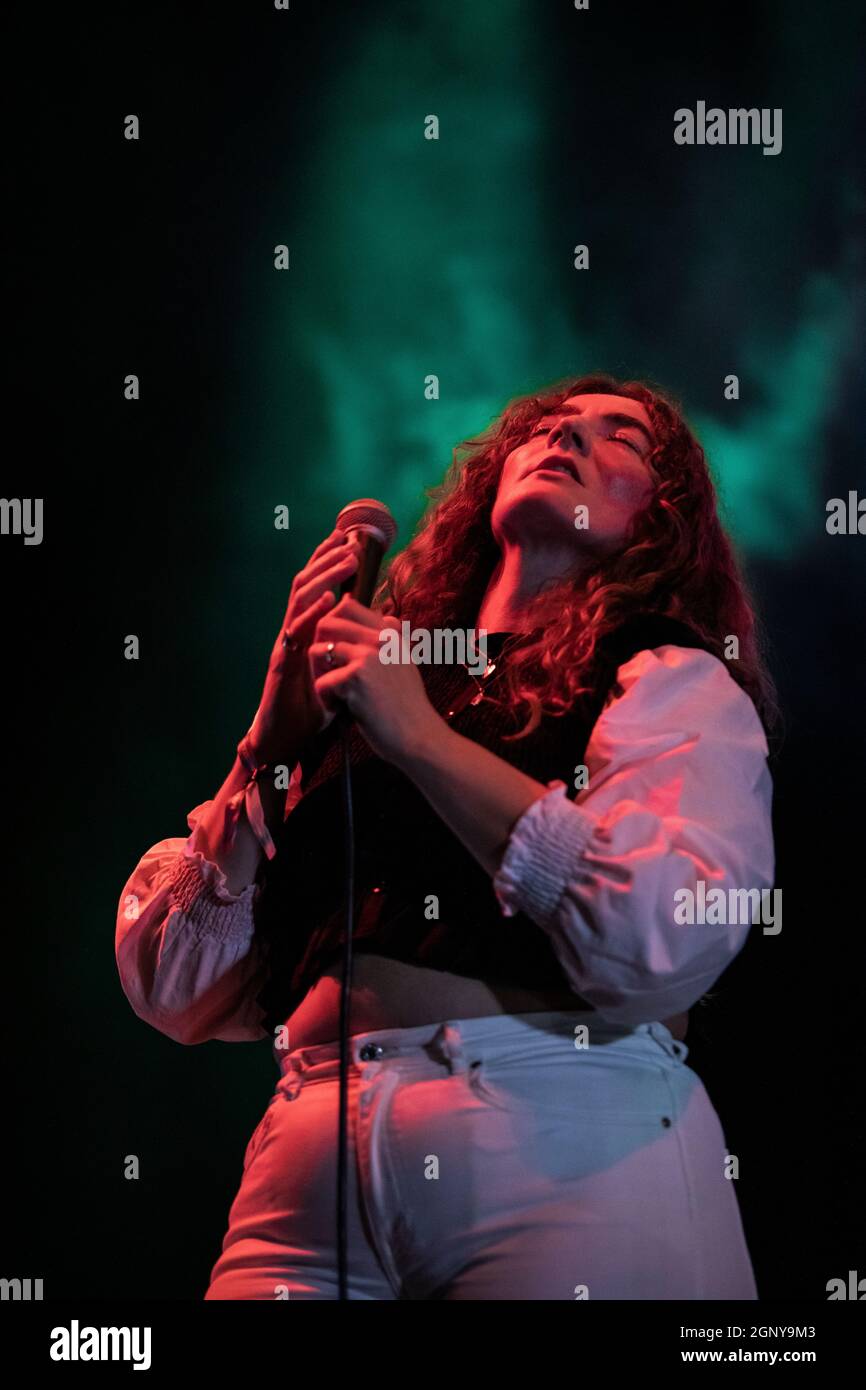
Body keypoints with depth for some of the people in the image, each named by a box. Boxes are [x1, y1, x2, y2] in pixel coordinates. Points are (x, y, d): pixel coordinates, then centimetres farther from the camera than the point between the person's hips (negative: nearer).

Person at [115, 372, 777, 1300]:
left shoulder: (673, 684, 7)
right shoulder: (352, 698, 16)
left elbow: (666, 944, -13)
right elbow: (179, 993, 11)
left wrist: (423, 737, -9)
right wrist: (278, 725, 2)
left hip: (568, 1149, -3)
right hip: (310, 1161, 3)